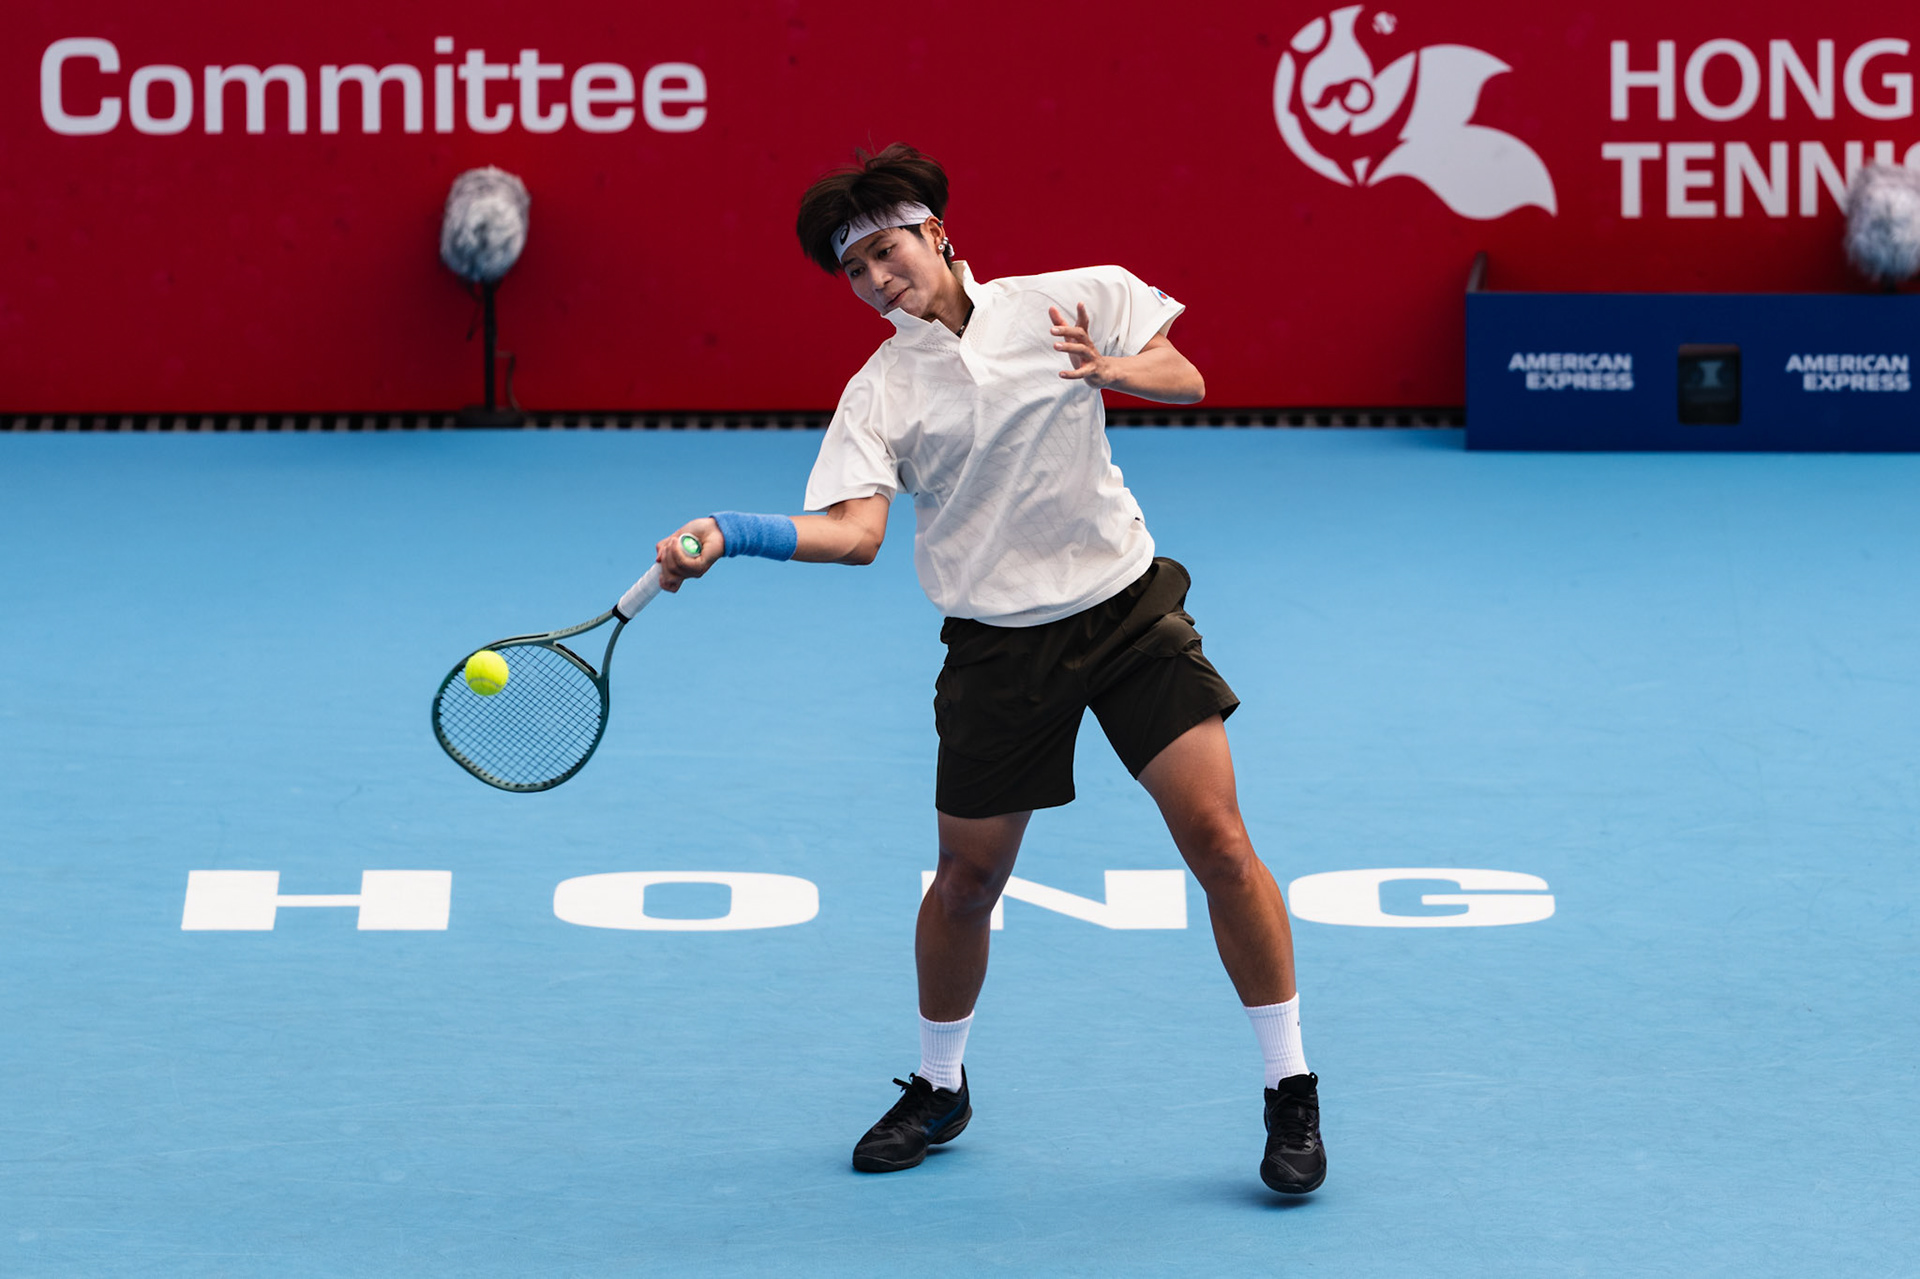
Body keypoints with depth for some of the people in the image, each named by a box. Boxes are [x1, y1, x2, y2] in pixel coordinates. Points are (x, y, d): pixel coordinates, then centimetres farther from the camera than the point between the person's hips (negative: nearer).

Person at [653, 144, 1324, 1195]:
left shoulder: (1071, 301, 0)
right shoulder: (878, 393, -2)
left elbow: (1187, 381, 6)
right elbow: (855, 531, -14)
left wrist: (1118, 369, -15)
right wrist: (728, 537, -30)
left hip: (1128, 606, -1)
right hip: (998, 644, 1)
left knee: (1216, 838, -10)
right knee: (968, 879, 7)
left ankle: (1290, 1092, 3)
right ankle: (939, 1088, 32)